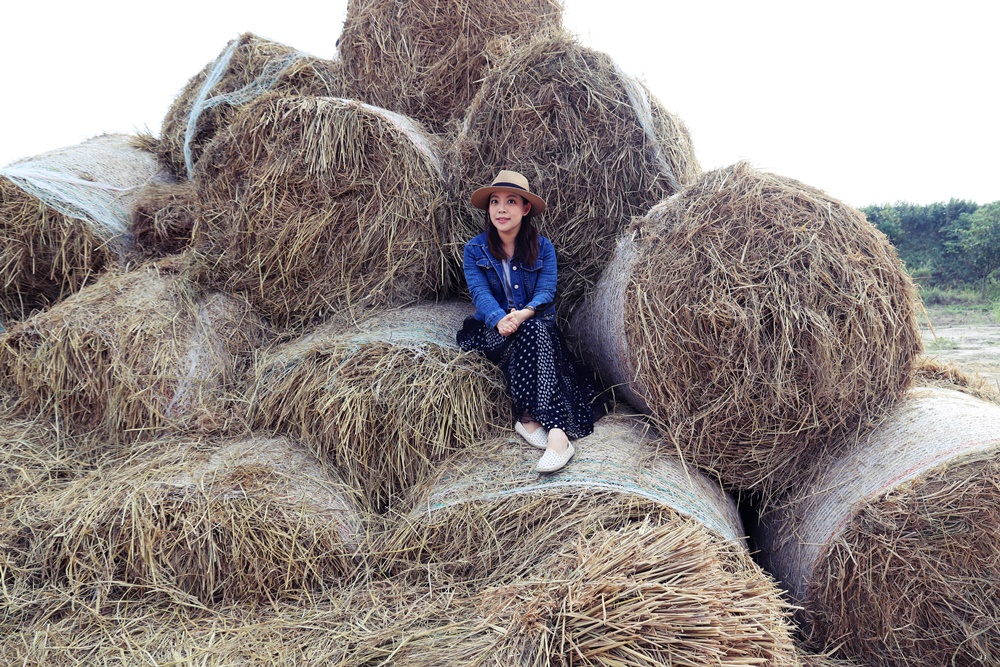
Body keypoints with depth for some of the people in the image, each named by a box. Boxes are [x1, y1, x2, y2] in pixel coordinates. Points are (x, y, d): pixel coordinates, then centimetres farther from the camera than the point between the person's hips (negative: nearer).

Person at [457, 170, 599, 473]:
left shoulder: (542, 248, 5)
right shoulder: (474, 249, 4)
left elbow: (546, 290, -9)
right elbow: (480, 292, -11)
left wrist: (525, 313, -33)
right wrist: (500, 319, -33)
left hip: (537, 325, 1)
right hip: (491, 330, -1)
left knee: (532, 329, -36)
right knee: (533, 335, -34)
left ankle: (528, 417, -41)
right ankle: (557, 430, -41)